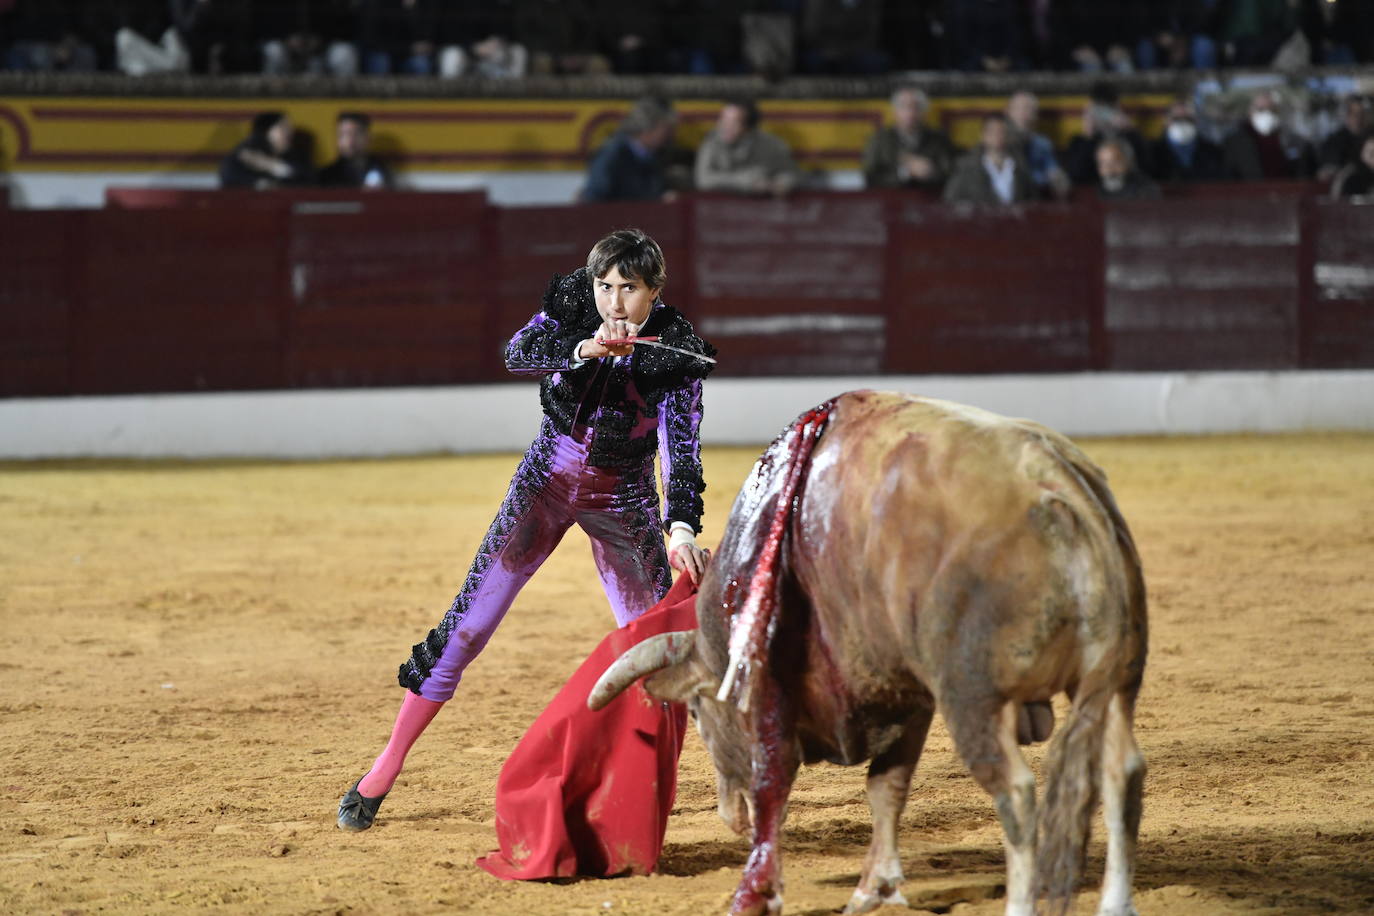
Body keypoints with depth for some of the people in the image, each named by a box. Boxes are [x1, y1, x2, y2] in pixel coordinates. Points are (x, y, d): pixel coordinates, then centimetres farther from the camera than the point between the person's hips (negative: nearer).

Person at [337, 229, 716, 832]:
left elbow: (682, 447, -28)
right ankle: (386, 770, 0)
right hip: (547, 478, 1)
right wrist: (582, 350, -47)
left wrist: (682, 526, -44)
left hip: (622, 501, -1)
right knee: (469, 621, -5)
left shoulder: (676, 349, -19)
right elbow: (518, 353, -28)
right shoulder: (574, 298, -13)